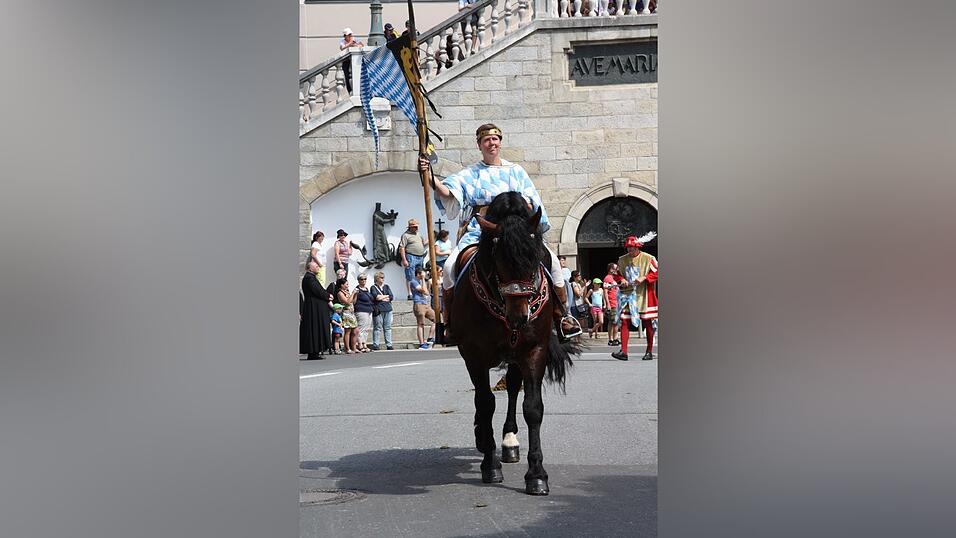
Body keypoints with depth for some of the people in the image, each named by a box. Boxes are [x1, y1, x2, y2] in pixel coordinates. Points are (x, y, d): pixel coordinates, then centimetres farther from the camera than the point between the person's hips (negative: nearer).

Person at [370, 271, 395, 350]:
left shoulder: (386, 286, 19)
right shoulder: (373, 287, 4)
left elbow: (392, 297, 8)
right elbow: (376, 297, -13)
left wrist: (381, 297, -3)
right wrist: (386, 296, -3)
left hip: (388, 310, 5)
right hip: (378, 310, -5)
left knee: (388, 328, 4)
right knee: (377, 328, -5)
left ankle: (389, 345, 7)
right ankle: (375, 345, -1)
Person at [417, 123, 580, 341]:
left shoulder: (516, 171, 18)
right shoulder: (470, 174, 16)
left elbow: (531, 204, 12)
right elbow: (448, 192, 0)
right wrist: (429, 175, -15)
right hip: (479, 229, -1)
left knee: (551, 259, -19)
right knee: (451, 266, -24)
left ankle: (562, 316, -10)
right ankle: (449, 324, -10)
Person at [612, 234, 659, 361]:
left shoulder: (648, 258, -3)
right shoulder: (622, 260, 10)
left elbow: (657, 273, -3)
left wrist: (644, 278, -16)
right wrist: (622, 279, 0)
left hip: (643, 295, -3)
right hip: (627, 295, 3)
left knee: (648, 323, 3)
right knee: (624, 322, -7)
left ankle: (649, 351, 15)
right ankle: (623, 352, -11)